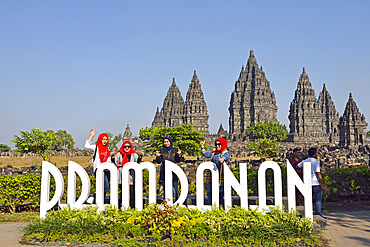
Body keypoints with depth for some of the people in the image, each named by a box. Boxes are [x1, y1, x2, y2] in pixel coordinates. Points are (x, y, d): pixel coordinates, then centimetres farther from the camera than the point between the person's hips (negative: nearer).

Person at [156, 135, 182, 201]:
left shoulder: (175, 150, 8)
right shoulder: (161, 151, 8)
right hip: (164, 172, 0)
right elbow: (159, 162, 1)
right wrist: (158, 156, -19)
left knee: (175, 190, -4)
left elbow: (177, 161, 2)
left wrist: (179, 155, -16)